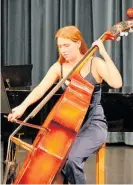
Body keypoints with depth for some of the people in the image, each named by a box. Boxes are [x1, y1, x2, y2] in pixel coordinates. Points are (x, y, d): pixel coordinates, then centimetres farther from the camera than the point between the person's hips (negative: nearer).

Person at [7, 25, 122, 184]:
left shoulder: (95, 64, -7)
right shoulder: (58, 67, 3)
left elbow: (117, 83, -24)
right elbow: (40, 89, -11)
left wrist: (104, 54, -24)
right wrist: (23, 106, -28)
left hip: (93, 124, -4)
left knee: (72, 159, -29)